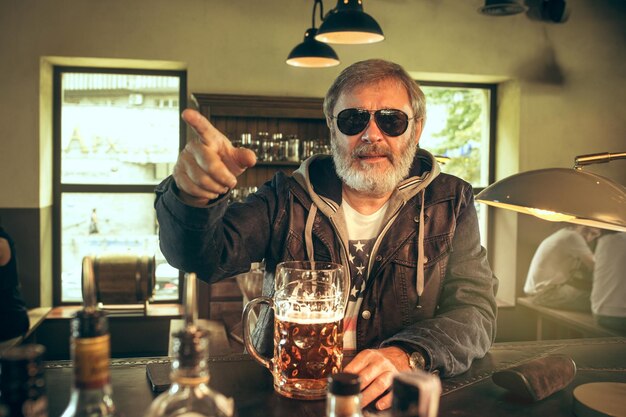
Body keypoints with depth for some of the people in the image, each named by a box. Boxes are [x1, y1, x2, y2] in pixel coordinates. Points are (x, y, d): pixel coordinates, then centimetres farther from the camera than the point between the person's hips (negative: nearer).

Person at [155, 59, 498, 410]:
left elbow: (475, 308, -7)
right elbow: (202, 258, -9)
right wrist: (196, 199, -31)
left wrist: (406, 356, -26)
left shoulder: (451, 204, 2)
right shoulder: (289, 199, 2)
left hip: (397, 398, 2)